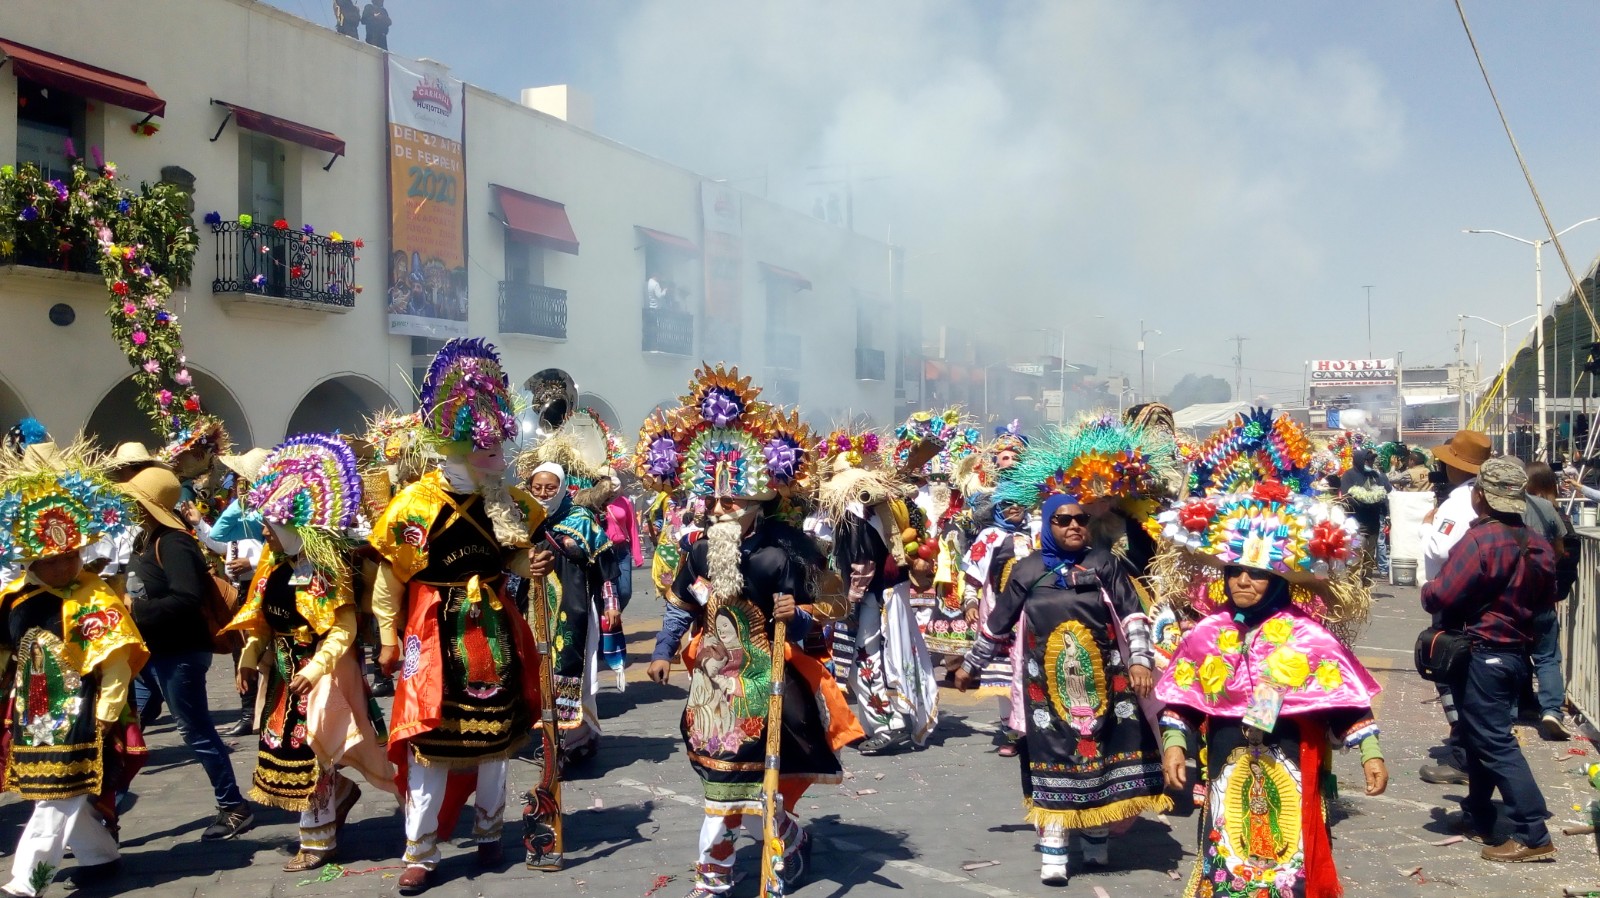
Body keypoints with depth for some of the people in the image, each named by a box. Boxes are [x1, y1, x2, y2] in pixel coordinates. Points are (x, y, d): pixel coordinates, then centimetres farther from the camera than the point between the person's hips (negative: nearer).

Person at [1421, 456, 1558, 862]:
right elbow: (1546, 599, 21)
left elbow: (1438, 597, -22)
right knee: (1482, 737, 19)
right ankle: (1477, 817, 28)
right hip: (1518, 651, 9)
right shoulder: (1536, 544, 7)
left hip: (1482, 654, -9)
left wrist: (1427, 588, -1)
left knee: (1495, 744, -5)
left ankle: (1532, 835, -7)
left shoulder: (1479, 539, -20)